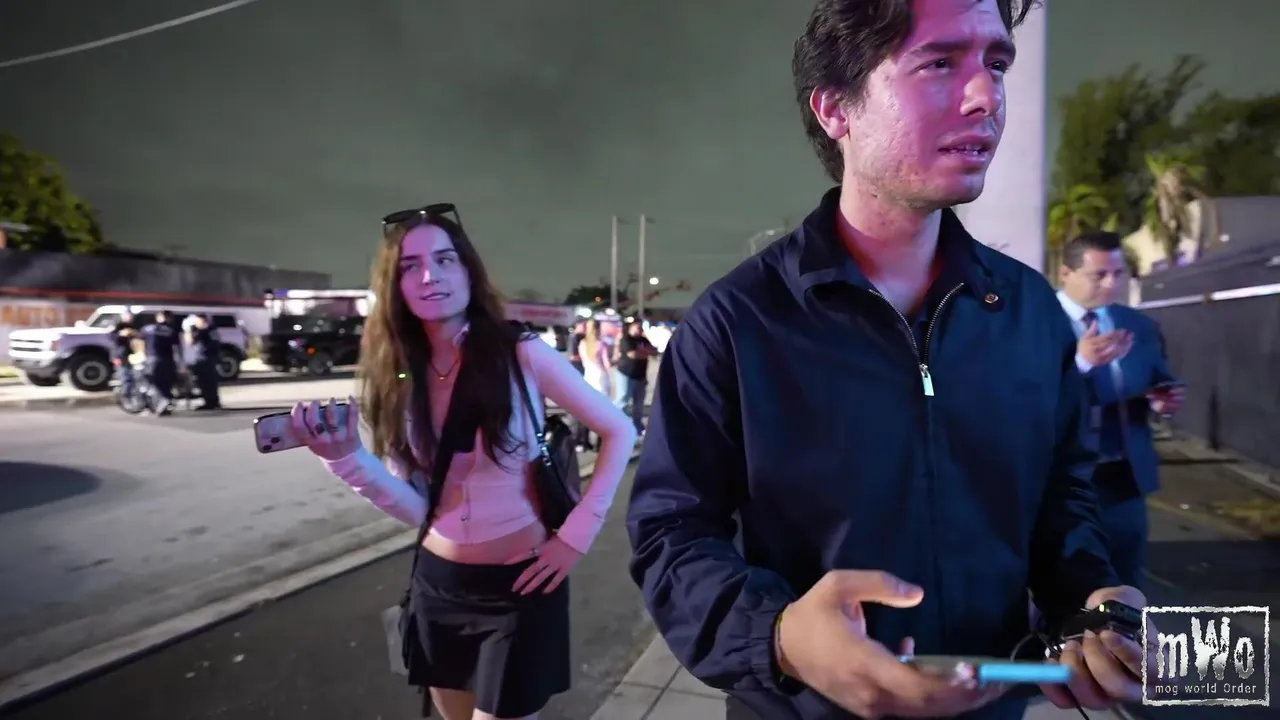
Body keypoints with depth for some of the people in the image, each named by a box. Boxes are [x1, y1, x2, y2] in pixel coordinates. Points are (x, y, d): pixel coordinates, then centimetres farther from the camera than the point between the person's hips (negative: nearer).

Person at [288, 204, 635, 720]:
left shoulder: (522, 355, -15)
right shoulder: (398, 379, -1)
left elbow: (618, 433, -9)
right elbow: (416, 508, -4)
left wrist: (577, 534, -13)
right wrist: (348, 459, -19)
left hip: (519, 583, -5)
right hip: (437, 583, 5)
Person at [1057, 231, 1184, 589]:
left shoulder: (1141, 326, 7)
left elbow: (1160, 383, 15)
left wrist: (1166, 399, -9)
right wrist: (1080, 362, -34)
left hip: (1125, 478, 6)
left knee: (1125, 585, 19)